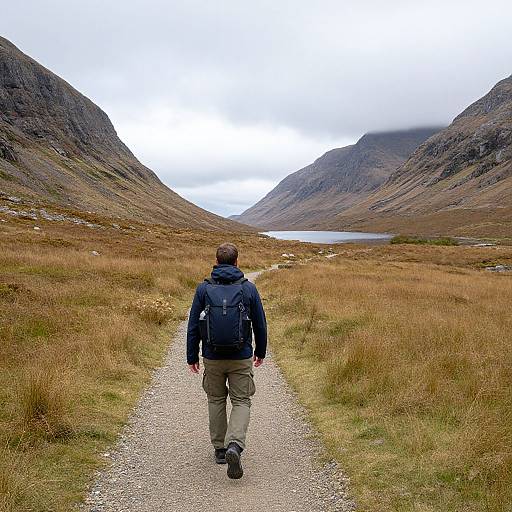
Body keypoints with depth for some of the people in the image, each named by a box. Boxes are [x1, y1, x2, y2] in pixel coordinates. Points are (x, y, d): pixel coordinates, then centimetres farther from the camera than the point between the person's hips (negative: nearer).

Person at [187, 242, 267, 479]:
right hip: (241, 358, -1)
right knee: (241, 401, 8)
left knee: (216, 400, 18)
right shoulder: (248, 288, -3)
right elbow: (260, 324, 4)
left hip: (212, 358, 1)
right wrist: (260, 352, 18)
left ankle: (220, 449, 23)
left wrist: (192, 357, 8)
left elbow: (193, 326, -1)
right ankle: (235, 445, -13)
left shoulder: (204, 288, -2)